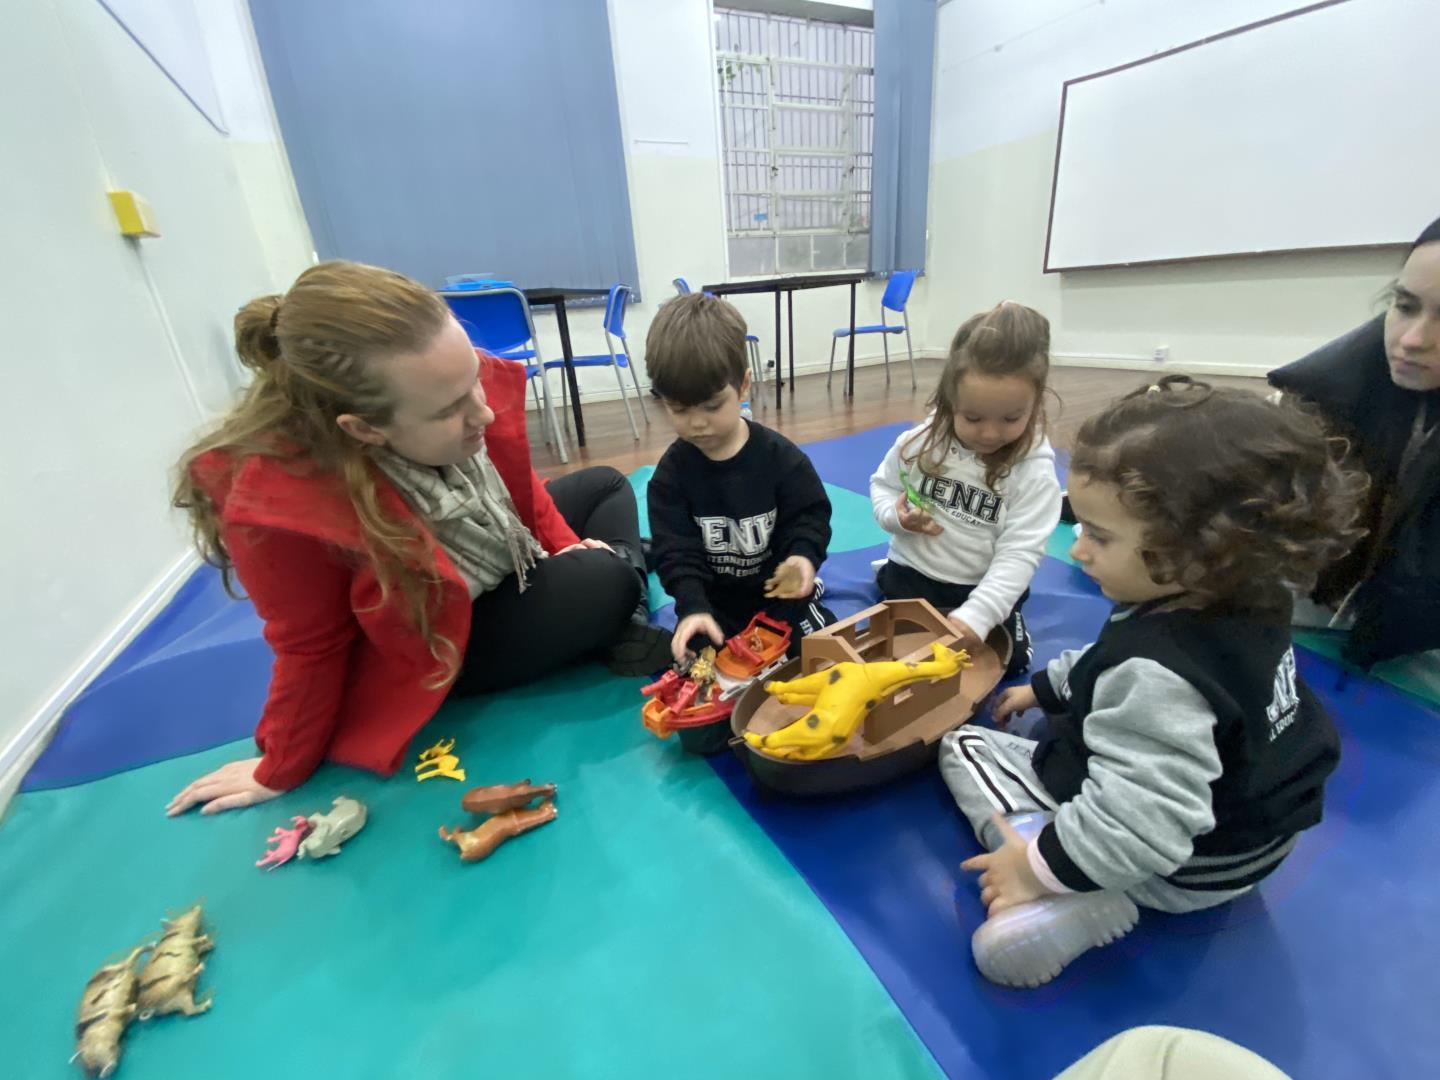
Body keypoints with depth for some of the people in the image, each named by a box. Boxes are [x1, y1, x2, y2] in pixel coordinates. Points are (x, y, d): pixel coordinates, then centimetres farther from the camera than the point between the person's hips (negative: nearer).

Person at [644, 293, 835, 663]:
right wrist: (693, 607, -30)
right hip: (713, 599, 1)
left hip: (780, 590, 0)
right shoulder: (672, 471, -11)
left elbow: (809, 515, -6)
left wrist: (803, 555, -29)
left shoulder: (780, 455, -13)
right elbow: (675, 550, -15)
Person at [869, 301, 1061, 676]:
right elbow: (882, 485, 4)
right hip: (912, 574, 1)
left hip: (983, 587, 0)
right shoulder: (920, 442, -13)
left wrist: (975, 617, -32)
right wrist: (895, 516, -20)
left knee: (1007, 661, -4)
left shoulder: (1034, 470, -18)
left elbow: (1019, 553, -22)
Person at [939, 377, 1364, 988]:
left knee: (964, 748, 1)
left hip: (1174, 868, -8)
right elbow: (1118, 668, 6)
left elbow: (1139, 826, -41)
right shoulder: (1247, 603, -11)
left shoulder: (1156, 674, -41)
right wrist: (1047, 686, 15)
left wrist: (1041, 865, -27)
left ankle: (1072, 905, -13)